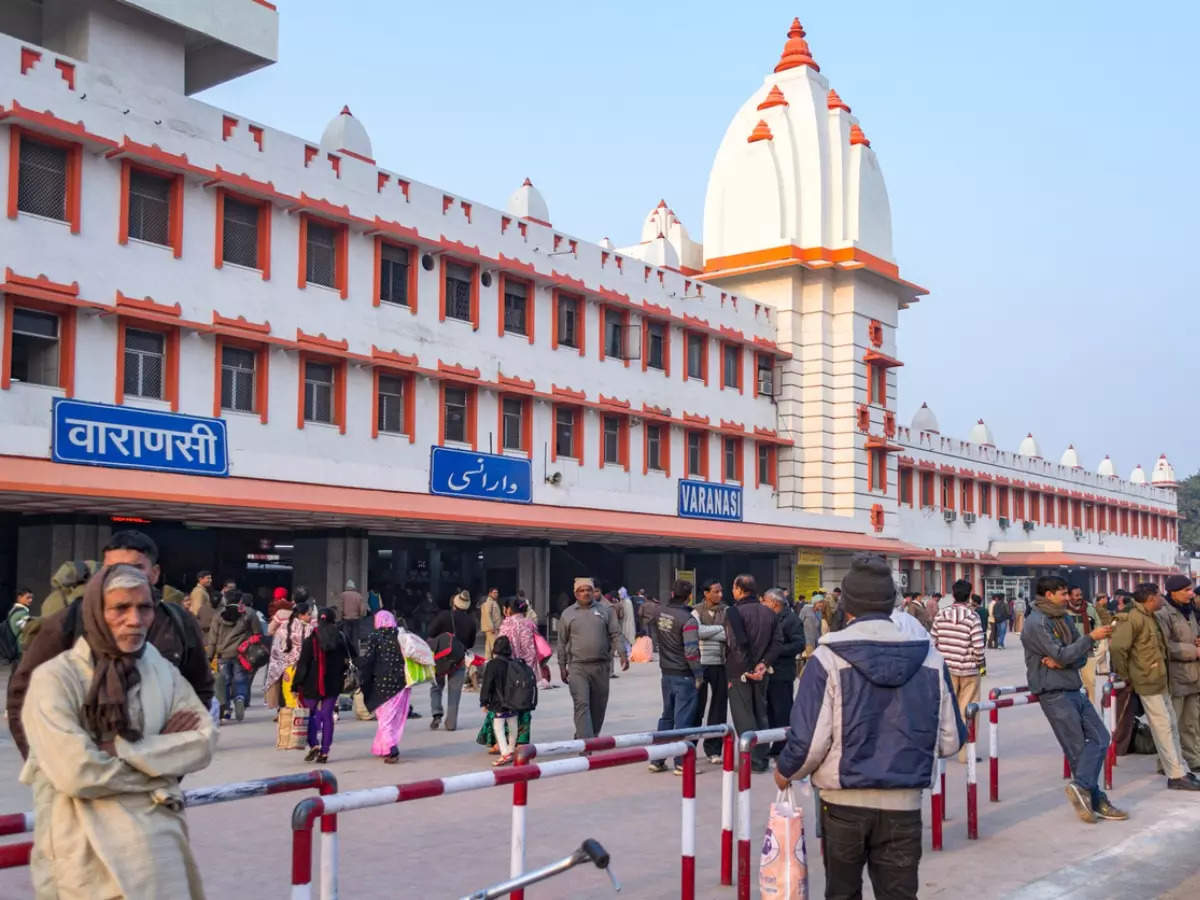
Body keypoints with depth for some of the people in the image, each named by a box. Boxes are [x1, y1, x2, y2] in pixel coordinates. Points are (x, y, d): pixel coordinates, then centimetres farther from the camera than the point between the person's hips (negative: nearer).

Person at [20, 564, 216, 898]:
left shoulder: (164, 671, 7)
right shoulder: (55, 678, -9)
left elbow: (204, 742, -3)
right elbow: (76, 773, -19)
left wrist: (121, 750, -13)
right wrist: (161, 756, -8)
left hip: (160, 844, 4)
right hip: (87, 854, -3)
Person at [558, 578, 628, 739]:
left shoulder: (605, 611, 9)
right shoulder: (567, 614, 7)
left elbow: (616, 635, 5)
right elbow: (562, 643, 11)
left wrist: (622, 654, -10)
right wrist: (562, 667, 8)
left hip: (601, 667, 2)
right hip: (577, 667, -2)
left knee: (598, 707, 8)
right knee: (582, 705, -13)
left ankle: (581, 738, 25)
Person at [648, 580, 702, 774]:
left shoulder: (662, 613, 0)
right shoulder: (687, 619, -18)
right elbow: (691, 651, -21)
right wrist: (698, 674, -9)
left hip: (666, 674, 7)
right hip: (684, 676, -7)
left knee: (666, 716, 17)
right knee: (683, 719, 0)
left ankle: (657, 760, 20)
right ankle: (681, 763, 4)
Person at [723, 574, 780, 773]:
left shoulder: (734, 612, -13)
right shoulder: (768, 613, 8)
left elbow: (737, 644, -20)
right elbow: (776, 642, 3)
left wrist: (746, 670, -13)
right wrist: (763, 663, -3)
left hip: (739, 674, -6)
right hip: (761, 674, 6)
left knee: (743, 716, 1)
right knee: (760, 714, 16)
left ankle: (753, 760, 1)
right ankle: (762, 756, 20)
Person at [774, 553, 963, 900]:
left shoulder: (828, 659, -12)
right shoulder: (930, 657, -2)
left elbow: (808, 741, -15)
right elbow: (950, 740, 3)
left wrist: (784, 772, 6)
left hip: (844, 804, -1)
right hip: (903, 805, 2)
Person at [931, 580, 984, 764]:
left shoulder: (941, 616, 0)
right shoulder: (972, 617, -11)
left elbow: (932, 642, 2)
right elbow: (978, 647, -14)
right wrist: (979, 663, 4)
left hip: (946, 670, 3)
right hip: (968, 671, -3)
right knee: (967, 712, 6)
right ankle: (965, 752, 10)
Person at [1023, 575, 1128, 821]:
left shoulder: (1064, 619, 13)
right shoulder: (1036, 623, -14)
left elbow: (1081, 657, 10)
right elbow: (1062, 655, -20)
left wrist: (1061, 662, -12)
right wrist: (1091, 637, -14)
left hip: (1073, 689, 8)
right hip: (1053, 693, -8)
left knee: (1099, 738, 3)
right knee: (1078, 749, -2)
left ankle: (1082, 787, 1)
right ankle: (1096, 801, 5)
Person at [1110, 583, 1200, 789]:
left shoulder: (1149, 617, 14)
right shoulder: (1133, 619, -18)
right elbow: (1116, 647, -26)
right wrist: (1124, 675, -16)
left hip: (1159, 681, 10)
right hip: (1147, 682, -10)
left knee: (1171, 725, 15)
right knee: (1163, 728, -5)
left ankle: (1180, 770, 23)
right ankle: (1176, 776, 0)